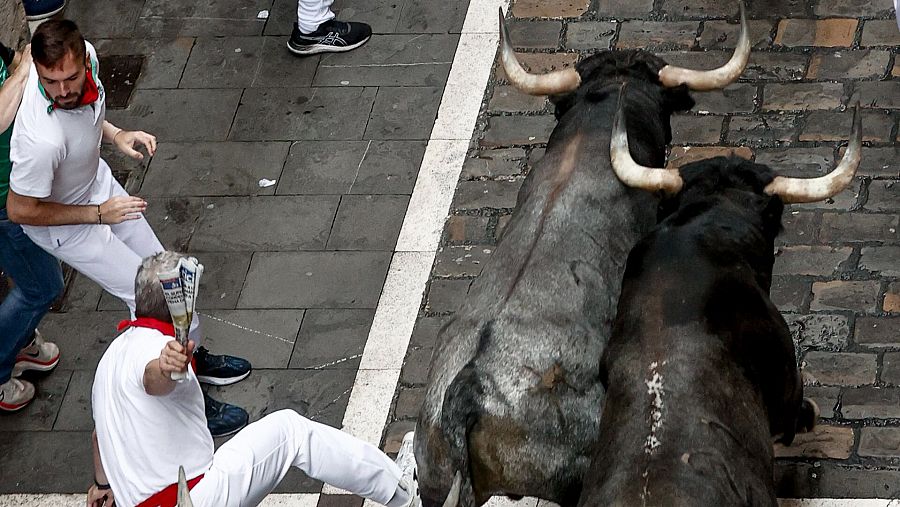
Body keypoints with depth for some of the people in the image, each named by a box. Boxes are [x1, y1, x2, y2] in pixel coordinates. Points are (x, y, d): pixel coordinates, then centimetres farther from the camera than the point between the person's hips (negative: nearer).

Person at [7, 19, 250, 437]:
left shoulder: (87, 57, -24)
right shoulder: (42, 138, -45)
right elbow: (20, 210, -29)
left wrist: (114, 134, -12)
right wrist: (98, 214, -23)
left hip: (98, 180, 7)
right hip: (64, 224, -7)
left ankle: (188, 356, 50)